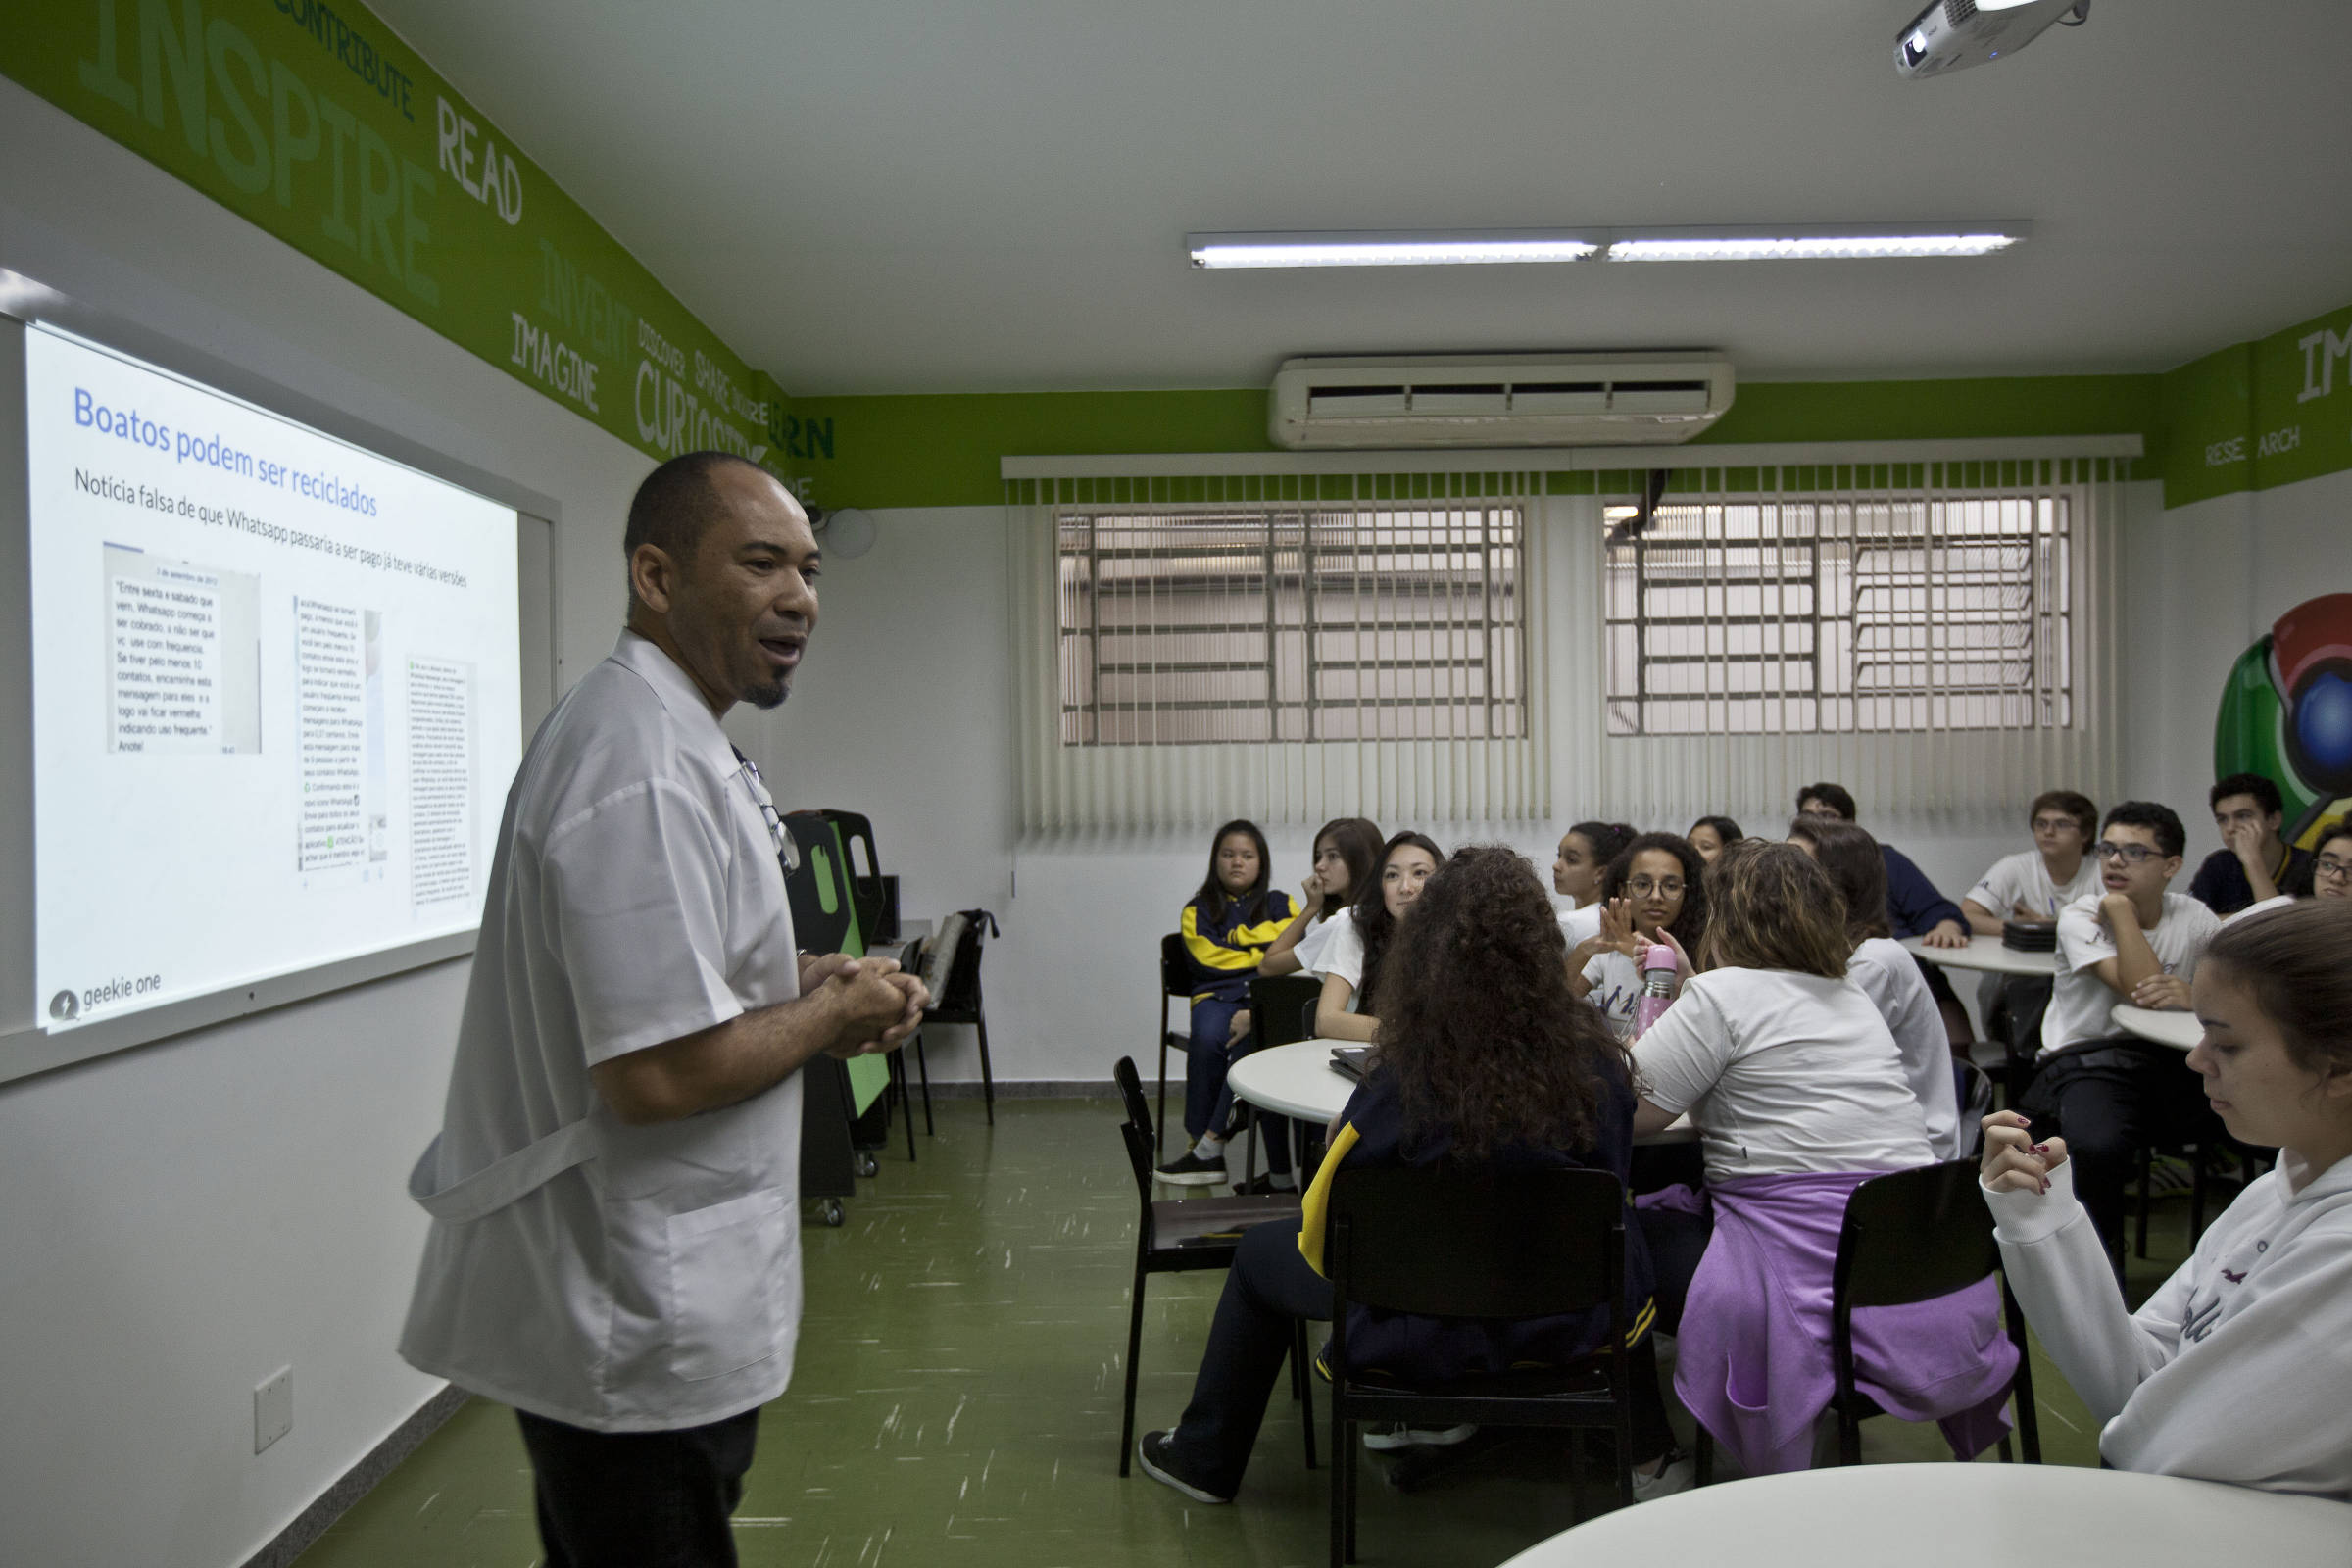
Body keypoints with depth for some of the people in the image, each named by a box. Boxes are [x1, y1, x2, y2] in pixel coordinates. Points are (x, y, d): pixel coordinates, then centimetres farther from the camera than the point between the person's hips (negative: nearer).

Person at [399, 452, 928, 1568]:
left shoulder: (648, 731, 11)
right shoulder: (644, 770, -25)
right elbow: (658, 1073, -29)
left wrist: (796, 980, 6)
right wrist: (833, 1015, -13)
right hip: (642, 1336, -10)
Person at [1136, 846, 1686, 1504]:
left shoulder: (1402, 1082, -26)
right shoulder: (1595, 1061, -16)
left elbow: (1324, 1223, -13)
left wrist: (1340, 1132, 6)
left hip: (1423, 1334, -3)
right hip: (1567, 1324, 3)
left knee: (1262, 1250, 22)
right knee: (1622, 1238, 36)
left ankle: (1206, 1459, 37)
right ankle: (1648, 1459, 42)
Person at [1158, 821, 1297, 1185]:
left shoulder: (1280, 904, 22)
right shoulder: (1198, 909, 20)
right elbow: (1207, 957, 1)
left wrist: (1240, 937, 0)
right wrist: (1265, 954, 5)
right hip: (1217, 994, 1)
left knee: (1251, 1041, -36)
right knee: (1207, 1039, -36)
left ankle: (1209, 1145, -31)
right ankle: (1200, 1141, -26)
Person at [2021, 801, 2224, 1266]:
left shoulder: (2193, 917, 9)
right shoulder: (2080, 917, -4)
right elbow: (2140, 989, -18)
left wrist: (2193, 994, -18)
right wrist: (2120, 910, -14)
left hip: (2169, 1059, 4)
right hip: (2085, 1058, -4)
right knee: (2097, 1146, -35)